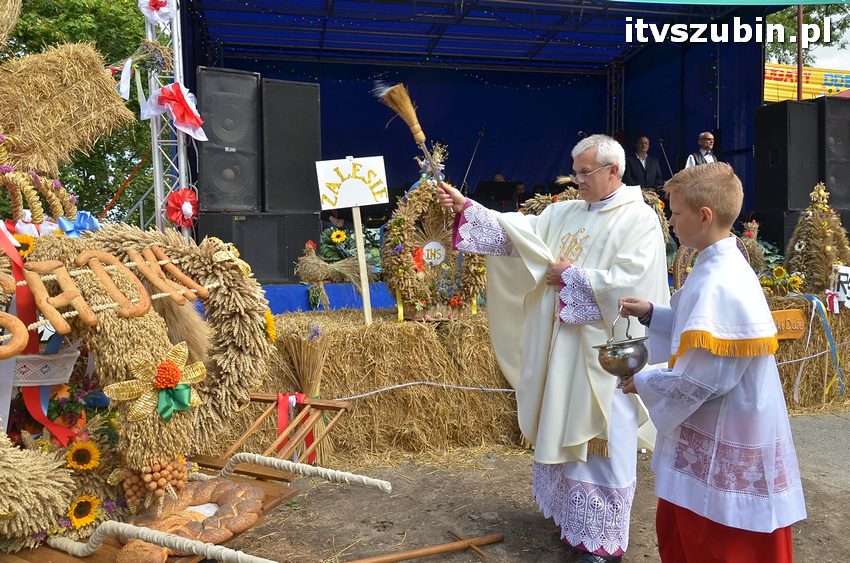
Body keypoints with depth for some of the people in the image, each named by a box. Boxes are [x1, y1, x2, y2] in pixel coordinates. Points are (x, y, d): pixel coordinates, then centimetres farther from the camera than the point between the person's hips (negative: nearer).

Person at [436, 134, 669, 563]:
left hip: (604, 350, -7)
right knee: (564, 430, 17)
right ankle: (572, 514, 38)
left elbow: (630, 281, -20)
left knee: (599, 440, 2)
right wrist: (465, 206, -9)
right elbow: (518, 229, 1)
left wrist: (572, 276, -14)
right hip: (562, 345, 7)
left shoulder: (639, 219, -9)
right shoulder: (565, 213, 10)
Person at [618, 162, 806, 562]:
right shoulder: (722, 268, 3)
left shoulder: (717, 285, -27)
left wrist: (643, 383, -9)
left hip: (723, 451, -9)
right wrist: (651, 314, 7)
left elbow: (699, 380, -26)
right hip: (713, 436, 9)